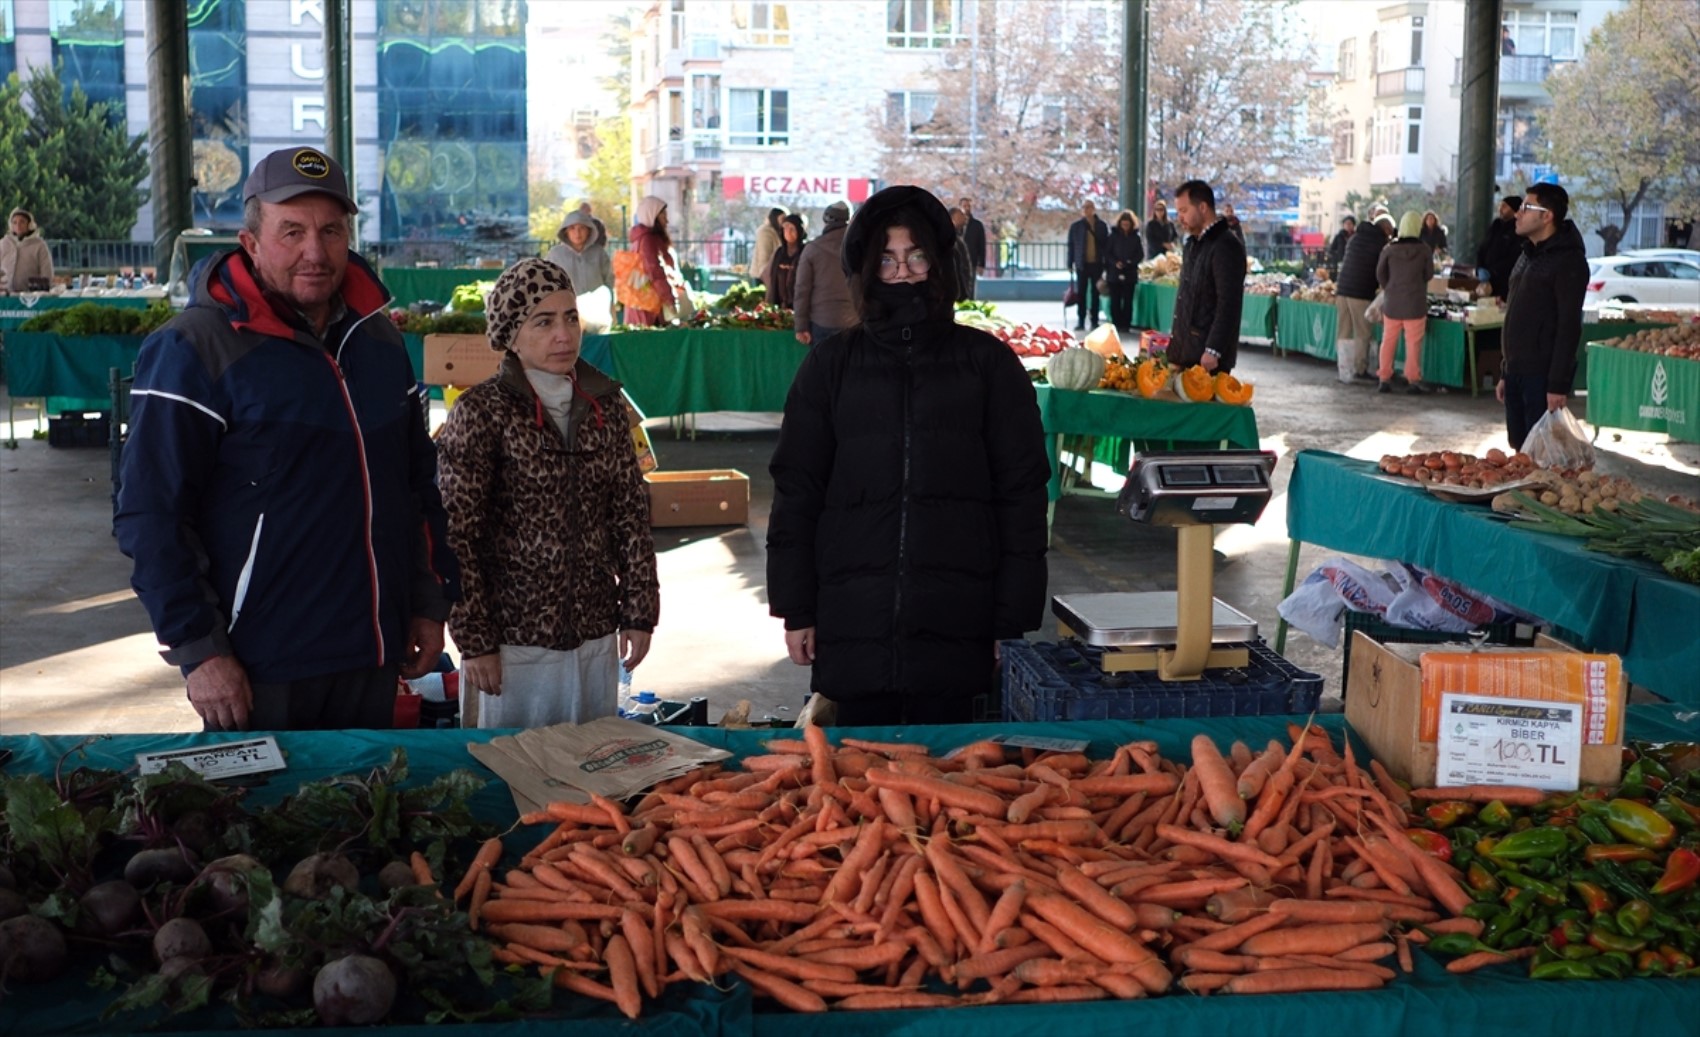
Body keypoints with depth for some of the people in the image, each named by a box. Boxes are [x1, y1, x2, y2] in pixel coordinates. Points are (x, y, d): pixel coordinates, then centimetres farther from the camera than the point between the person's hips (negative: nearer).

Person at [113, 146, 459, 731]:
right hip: (257, 672, -5)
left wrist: (429, 603, 13)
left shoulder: (378, 338, 9)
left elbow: (419, 482, 17)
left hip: (373, 661, 6)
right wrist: (199, 650, -16)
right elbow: (150, 518, -13)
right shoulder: (195, 349, -10)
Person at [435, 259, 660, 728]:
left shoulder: (604, 403, 5)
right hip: (514, 639, -4)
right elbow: (457, 536, -9)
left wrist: (639, 611, 5)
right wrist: (474, 641, -10)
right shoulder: (481, 411, -8)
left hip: (596, 636, 4)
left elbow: (631, 513, 9)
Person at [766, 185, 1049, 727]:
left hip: (955, 628, -1)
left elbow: (1021, 494, 4)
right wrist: (795, 610, 3)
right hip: (852, 624, 1)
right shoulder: (831, 364, 8)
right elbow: (796, 491, 9)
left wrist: (1015, 620, -1)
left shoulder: (987, 363, 5)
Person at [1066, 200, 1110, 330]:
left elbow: (1106, 244, 6)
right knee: (1081, 293, 1)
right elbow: (1071, 245, 3)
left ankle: (1094, 321, 12)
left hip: (1097, 264, 1)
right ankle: (1080, 321, 6)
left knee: (1095, 293, 6)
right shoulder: (1075, 226, 2)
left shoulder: (1101, 226, 4)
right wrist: (1070, 264, -1)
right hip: (1082, 264, -1)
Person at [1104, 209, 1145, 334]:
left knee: (1128, 300, 0)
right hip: (1115, 272, 0)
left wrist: (1131, 262, -13)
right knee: (1115, 300, -1)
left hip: (1130, 273, 0)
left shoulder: (1135, 237, 6)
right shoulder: (1114, 235, 4)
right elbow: (1107, 252, 3)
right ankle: (1116, 324, 5)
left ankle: (1126, 325, 4)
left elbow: (1140, 254, 5)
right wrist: (1115, 262, -14)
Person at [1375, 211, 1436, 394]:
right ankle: (1413, 380, 2)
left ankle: (1384, 379, 11)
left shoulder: (1390, 249, -5)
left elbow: (1380, 274, 1)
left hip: (1392, 302, 2)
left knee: (1388, 340, 10)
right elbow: (1429, 274, 1)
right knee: (1413, 342, 3)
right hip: (1415, 303, -2)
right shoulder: (1424, 250, -8)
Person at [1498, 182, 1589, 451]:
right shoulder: (1529, 255, 17)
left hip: (1542, 375, -8)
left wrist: (1558, 385, -21)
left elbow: (1569, 327, -17)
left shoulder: (1568, 260, -11)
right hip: (1517, 372, 8)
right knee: (1520, 450, 10)